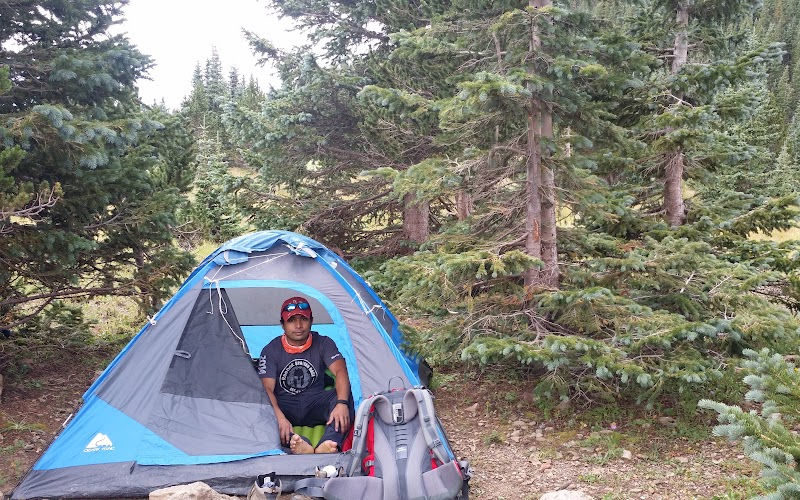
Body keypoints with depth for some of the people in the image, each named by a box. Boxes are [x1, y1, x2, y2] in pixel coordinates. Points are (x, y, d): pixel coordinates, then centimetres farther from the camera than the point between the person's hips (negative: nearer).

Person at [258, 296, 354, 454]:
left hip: (315, 406, 1)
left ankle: (327, 446, -51)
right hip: (285, 408, -1)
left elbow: (340, 371, -17)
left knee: (344, 394, -29)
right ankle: (300, 445, -55)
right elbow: (267, 389, -15)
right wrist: (279, 417, -36)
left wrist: (341, 403, -39)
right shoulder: (270, 351, -3)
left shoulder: (323, 343, 0)